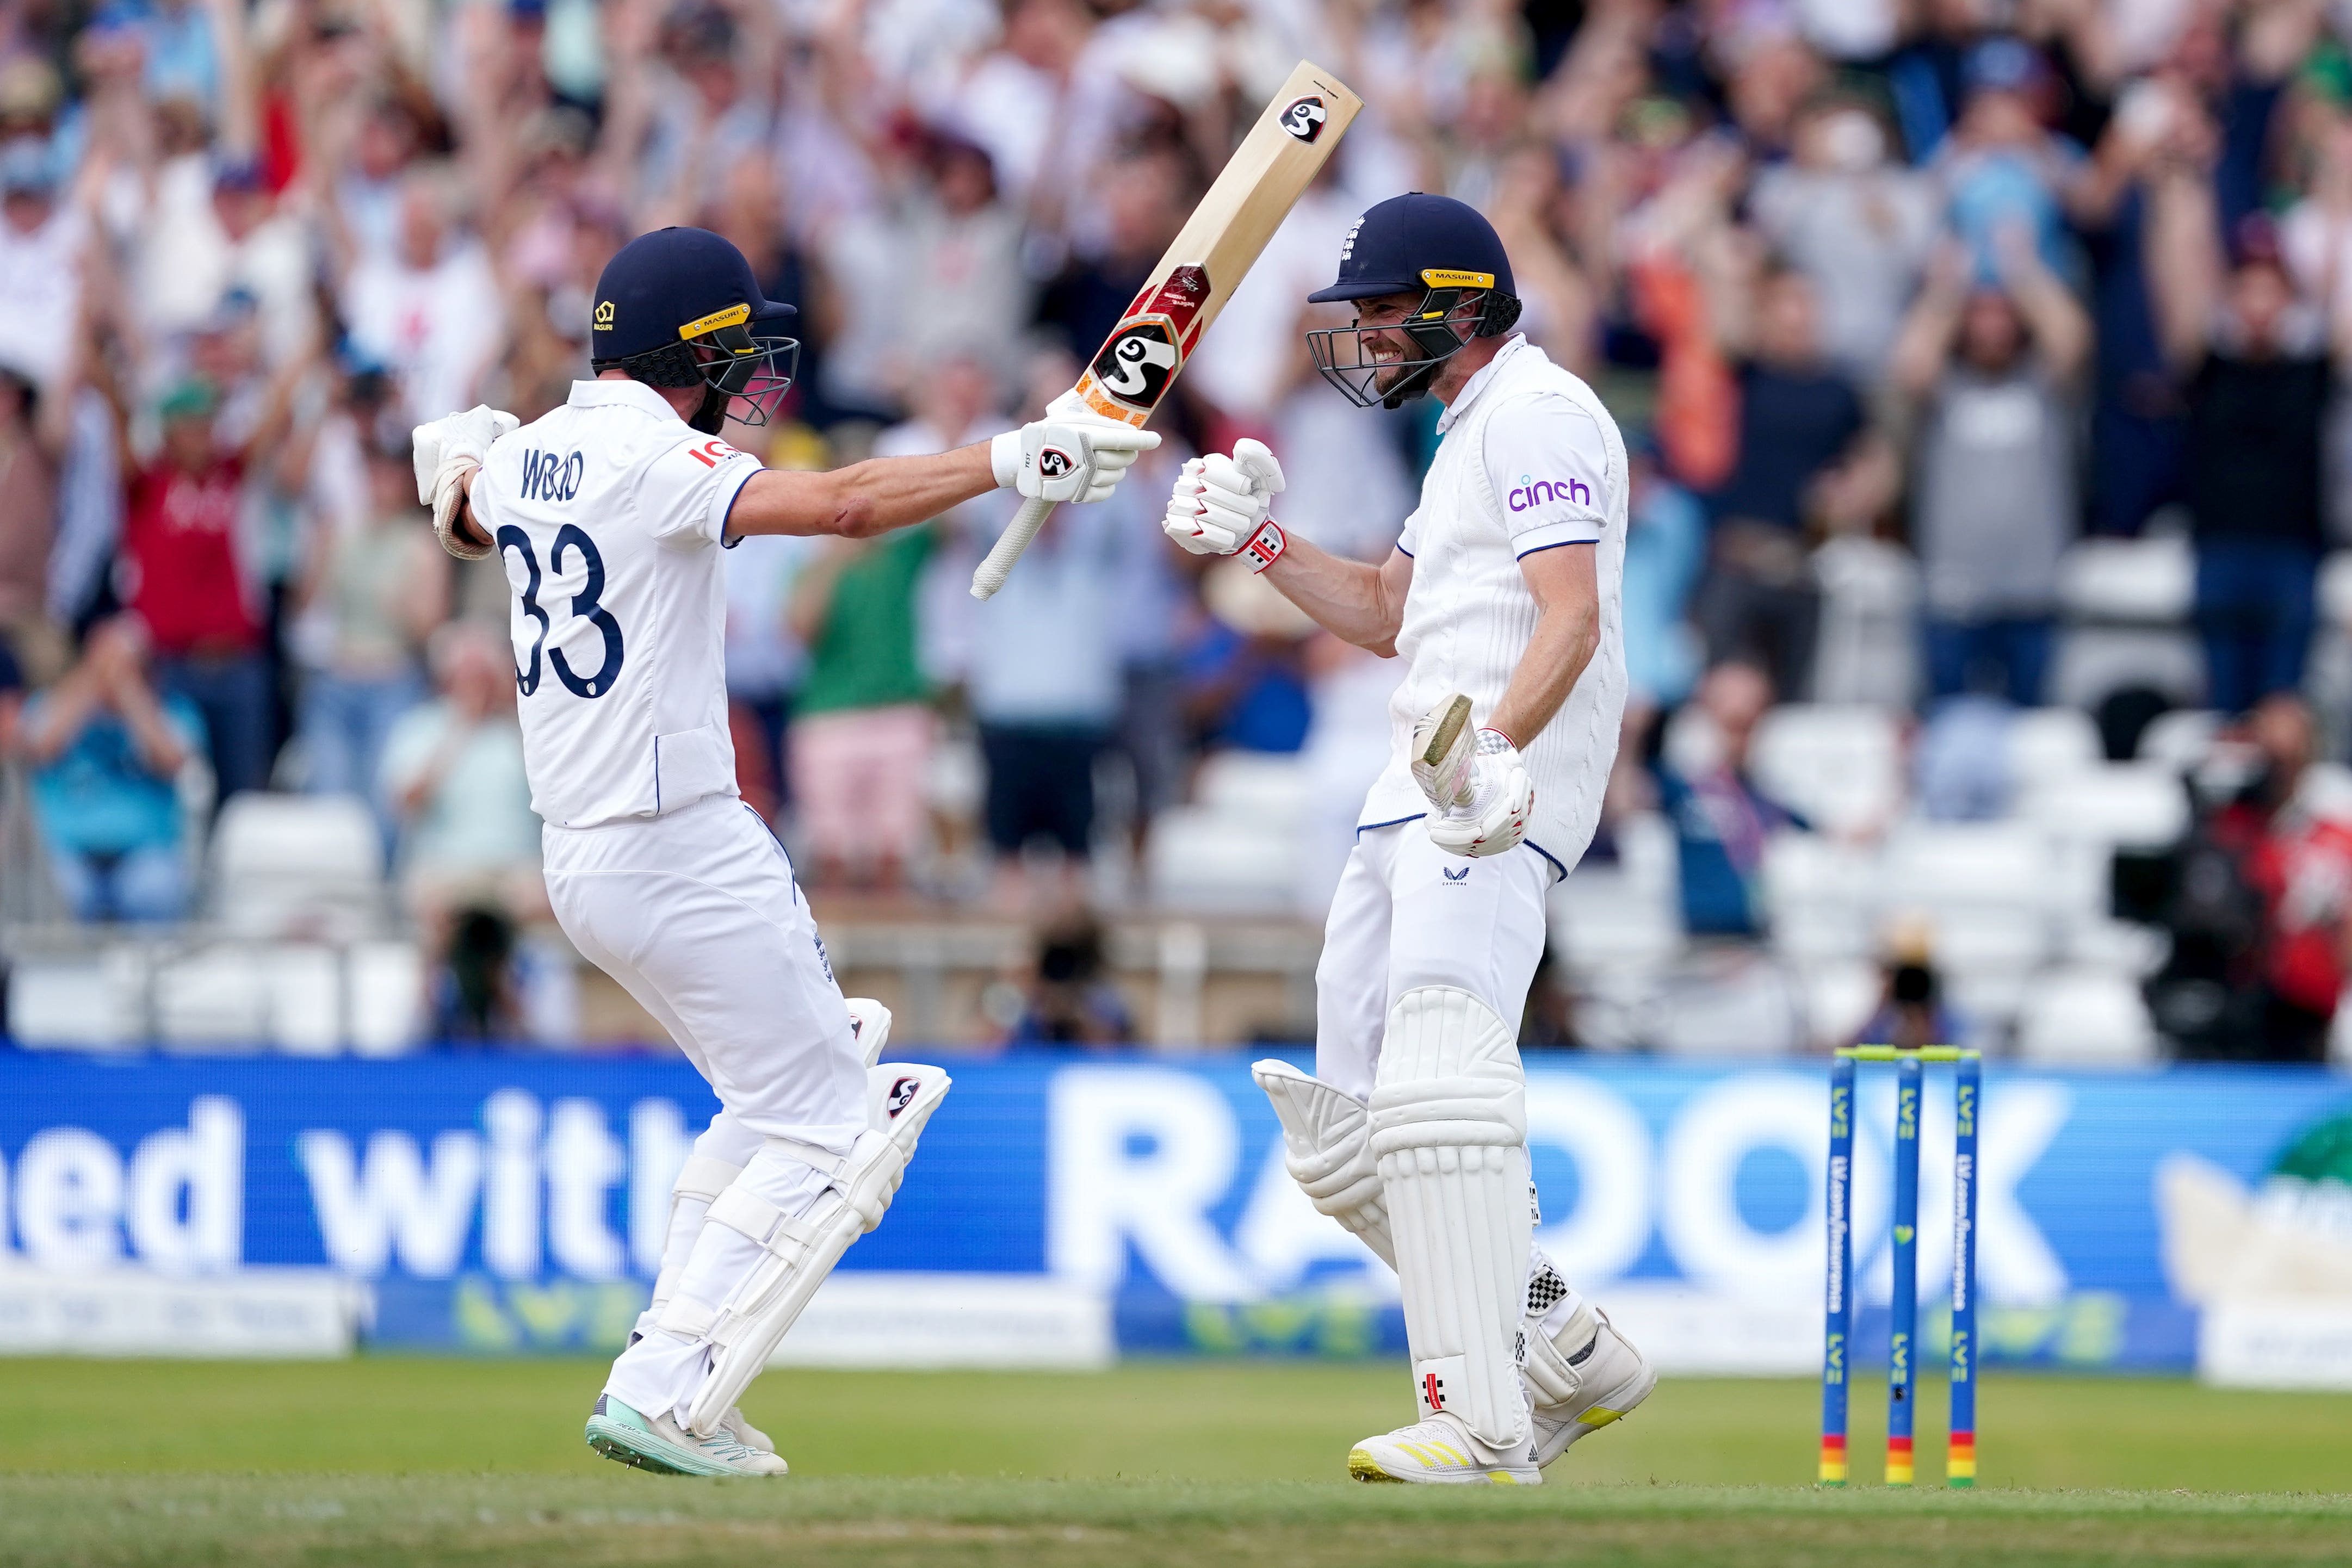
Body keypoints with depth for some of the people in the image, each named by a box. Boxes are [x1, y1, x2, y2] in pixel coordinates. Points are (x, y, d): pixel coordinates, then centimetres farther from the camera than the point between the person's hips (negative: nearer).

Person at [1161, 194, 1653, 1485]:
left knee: (1440, 1081, -25)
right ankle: (1570, 1358, 19)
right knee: (1346, 1136, 11)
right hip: (1414, 799, 11)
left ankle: (1482, 1425, -33)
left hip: (1500, 804, -11)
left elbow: (1569, 614, -20)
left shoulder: (1539, 412, -7)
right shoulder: (1471, 433, 26)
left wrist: (1500, 747, -36)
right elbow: (1383, 616, 33)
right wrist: (1257, 539, 19)